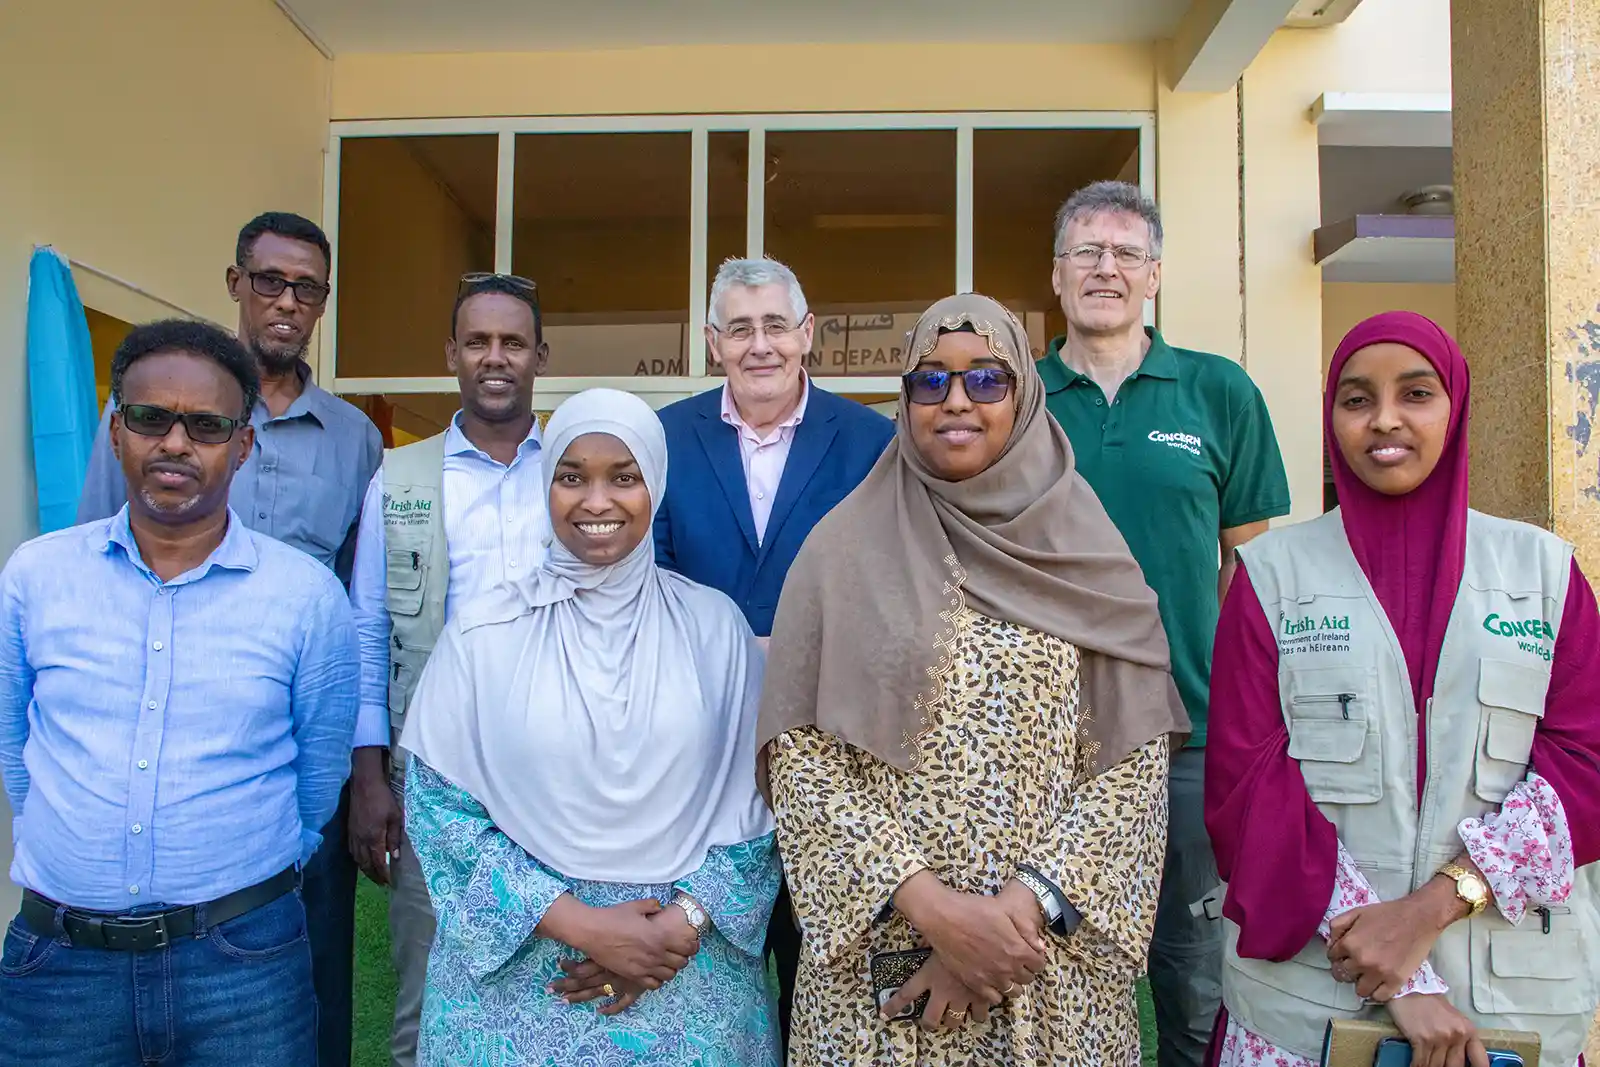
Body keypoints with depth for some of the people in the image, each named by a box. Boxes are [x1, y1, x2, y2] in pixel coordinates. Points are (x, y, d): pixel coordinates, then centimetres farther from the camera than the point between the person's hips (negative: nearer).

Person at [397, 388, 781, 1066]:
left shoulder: (714, 625, -2)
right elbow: (438, 801, -6)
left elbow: (754, 799, 0)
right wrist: (578, 923, -13)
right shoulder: (484, 632, -4)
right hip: (519, 971, 0)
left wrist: (682, 921, -12)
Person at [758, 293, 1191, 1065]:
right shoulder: (844, 548, -3)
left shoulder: (1088, 554, 0)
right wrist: (933, 907, -15)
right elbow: (800, 756, -7)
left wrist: (1025, 906, -14)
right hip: (882, 954, 0)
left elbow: (1134, 759, -4)